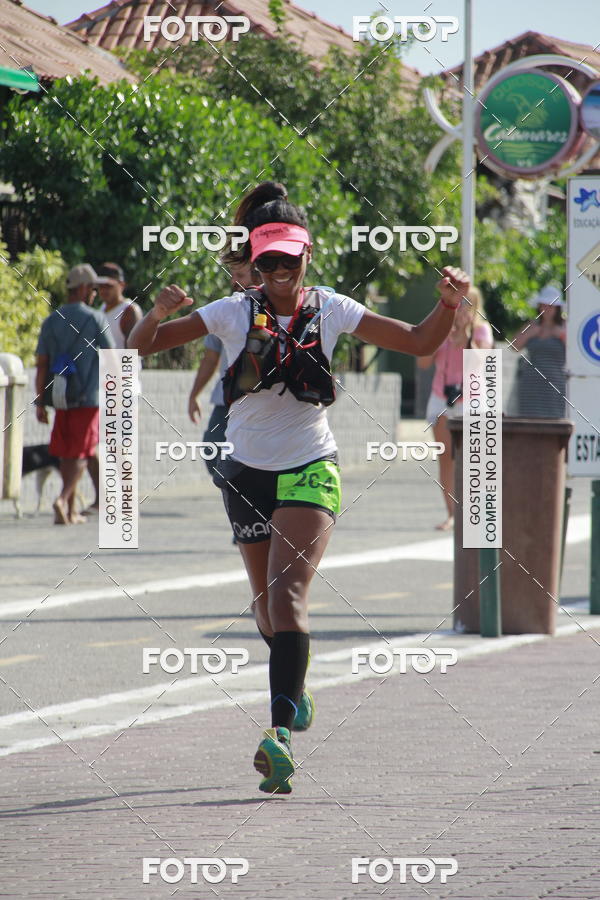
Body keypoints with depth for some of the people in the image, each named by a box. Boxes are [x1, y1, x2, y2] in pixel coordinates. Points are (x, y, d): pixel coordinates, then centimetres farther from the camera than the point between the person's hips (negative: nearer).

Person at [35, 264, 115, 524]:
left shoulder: (50, 322, 5)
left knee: (67, 453, 14)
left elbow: (41, 365, 3)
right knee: (80, 454, -1)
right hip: (88, 397, -4)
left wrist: (40, 403, 6)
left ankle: (71, 511, 16)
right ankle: (63, 499, -22)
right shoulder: (96, 320, -7)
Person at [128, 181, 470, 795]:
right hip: (248, 470, 2)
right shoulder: (233, 313, -3)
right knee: (268, 606, 13)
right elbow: (140, 348, -4)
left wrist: (448, 304, -14)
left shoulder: (330, 310, -2)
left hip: (310, 470, -2)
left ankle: (281, 731, -32)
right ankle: (293, 692, 44)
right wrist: (157, 314, -26)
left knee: (287, 592, -22)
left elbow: (419, 343, 5)